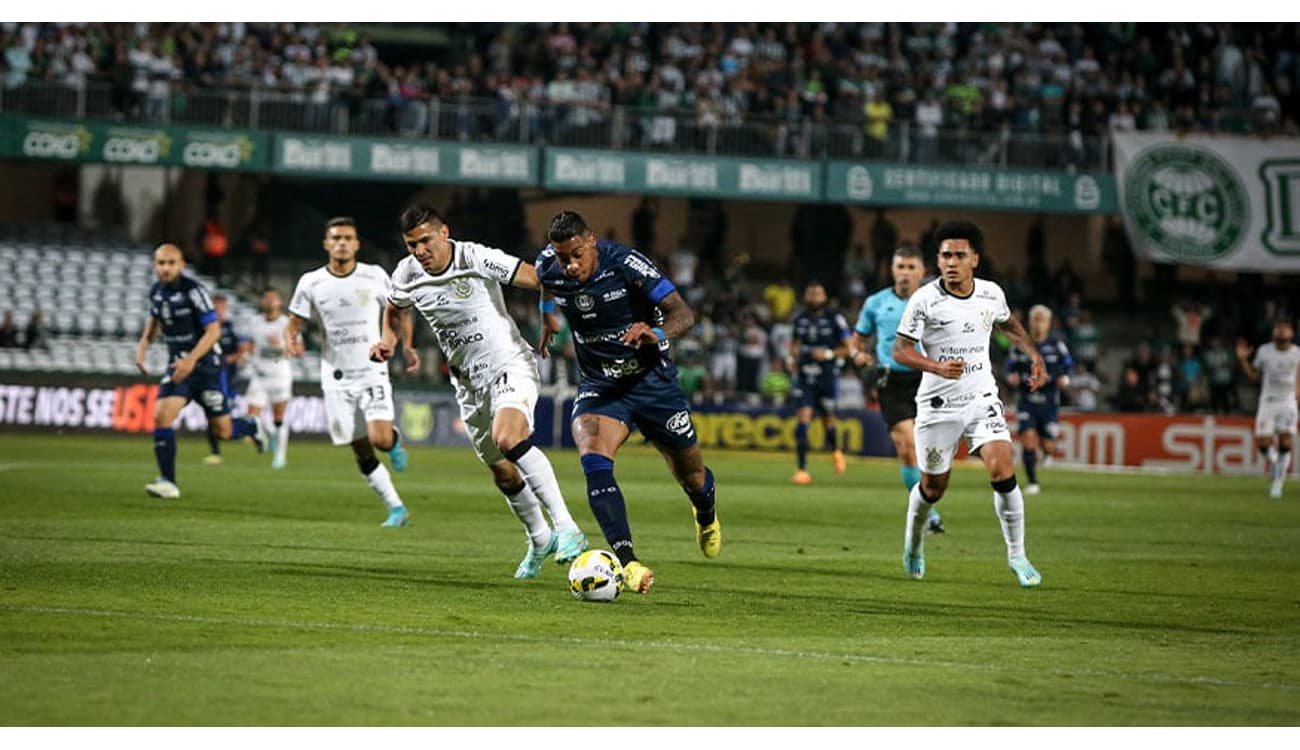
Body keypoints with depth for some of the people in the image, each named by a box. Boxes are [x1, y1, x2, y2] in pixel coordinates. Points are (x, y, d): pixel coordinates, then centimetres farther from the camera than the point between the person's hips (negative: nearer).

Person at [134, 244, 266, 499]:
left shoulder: (193, 291, -17)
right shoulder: (156, 291, 3)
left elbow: (213, 330, -19)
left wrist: (191, 359, -29)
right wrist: (143, 345, 9)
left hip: (206, 366, -5)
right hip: (177, 366, 5)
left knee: (223, 431, 2)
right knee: (161, 416, -16)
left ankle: (251, 427, 37)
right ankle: (168, 482, -12)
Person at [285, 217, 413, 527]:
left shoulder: (374, 277, -3)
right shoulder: (311, 283, -1)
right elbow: (294, 323, 6)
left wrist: (407, 347, -2)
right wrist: (291, 339, -17)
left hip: (372, 371, -2)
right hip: (337, 378, 2)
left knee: (380, 438, -21)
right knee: (362, 453, 1)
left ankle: (395, 440, 15)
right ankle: (397, 509, 12)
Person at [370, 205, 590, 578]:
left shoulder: (477, 259, -18)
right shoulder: (407, 275, -2)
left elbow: (536, 278, -20)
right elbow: (394, 310, 20)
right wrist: (388, 341, 0)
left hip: (510, 365, -6)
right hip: (470, 382, 6)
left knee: (508, 437, -33)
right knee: (503, 473, 12)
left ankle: (566, 528, -33)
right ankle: (539, 539, 38)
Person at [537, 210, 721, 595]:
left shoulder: (625, 263, -23)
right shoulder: (549, 267, -10)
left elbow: (683, 313, -25)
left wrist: (657, 333, -43)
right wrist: (548, 313, 22)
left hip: (652, 380, -2)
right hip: (598, 386, 2)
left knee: (691, 477, 12)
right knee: (594, 462, -29)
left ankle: (707, 516, 51)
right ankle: (628, 562, -35)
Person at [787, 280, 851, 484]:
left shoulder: (834, 318, -6)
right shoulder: (800, 318, 5)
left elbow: (847, 348, -2)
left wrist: (829, 354, -18)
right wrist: (791, 356, 5)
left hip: (827, 376, -2)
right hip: (804, 377, 2)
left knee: (828, 420, 10)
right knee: (802, 420, -12)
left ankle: (835, 451, 44)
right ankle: (802, 469, -10)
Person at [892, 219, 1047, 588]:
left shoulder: (991, 294, -1)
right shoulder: (924, 300, -14)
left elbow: (1009, 323, 21)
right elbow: (900, 350, -12)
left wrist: (1034, 355, 11)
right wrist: (937, 367, -29)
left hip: (982, 400, 2)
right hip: (938, 405, -2)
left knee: (1003, 472, -16)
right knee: (933, 487, 9)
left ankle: (1016, 555, -3)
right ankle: (914, 540, 40)